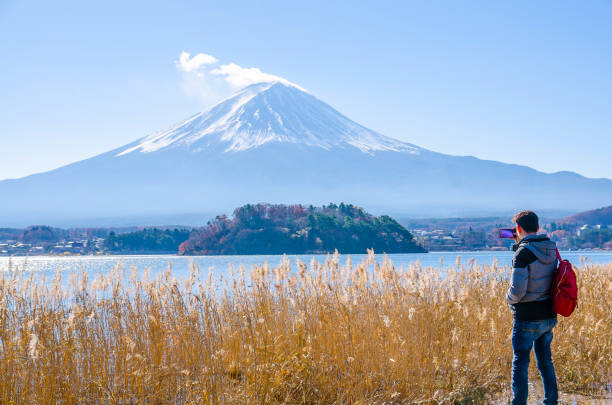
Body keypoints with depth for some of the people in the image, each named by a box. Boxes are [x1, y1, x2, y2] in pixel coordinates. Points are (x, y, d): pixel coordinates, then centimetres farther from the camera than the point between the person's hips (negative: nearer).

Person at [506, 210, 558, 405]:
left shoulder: (523, 253, -18)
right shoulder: (551, 250, 5)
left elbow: (518, 290, -23)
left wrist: (509, 298, -1)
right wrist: (519, 245, 18)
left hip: (527, 319, -7)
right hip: (549, 316, 7)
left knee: (520, 365, 1)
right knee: (545, 362, 17)